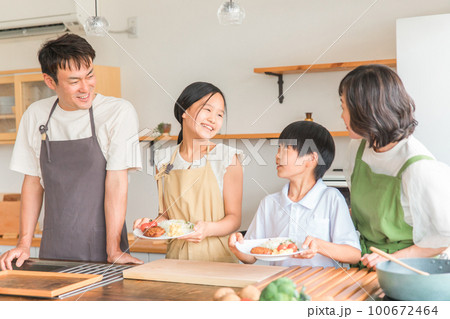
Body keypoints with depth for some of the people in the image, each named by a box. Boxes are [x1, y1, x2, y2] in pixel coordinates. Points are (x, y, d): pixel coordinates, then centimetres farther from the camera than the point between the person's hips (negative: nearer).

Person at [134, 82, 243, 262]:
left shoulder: (228, 158, -1)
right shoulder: (165, 160, 9)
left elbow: (234, 218, -1)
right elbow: (166, 214, 14)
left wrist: (208, 229, -19)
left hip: (216, 257, -3)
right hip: (176, 255, 3)